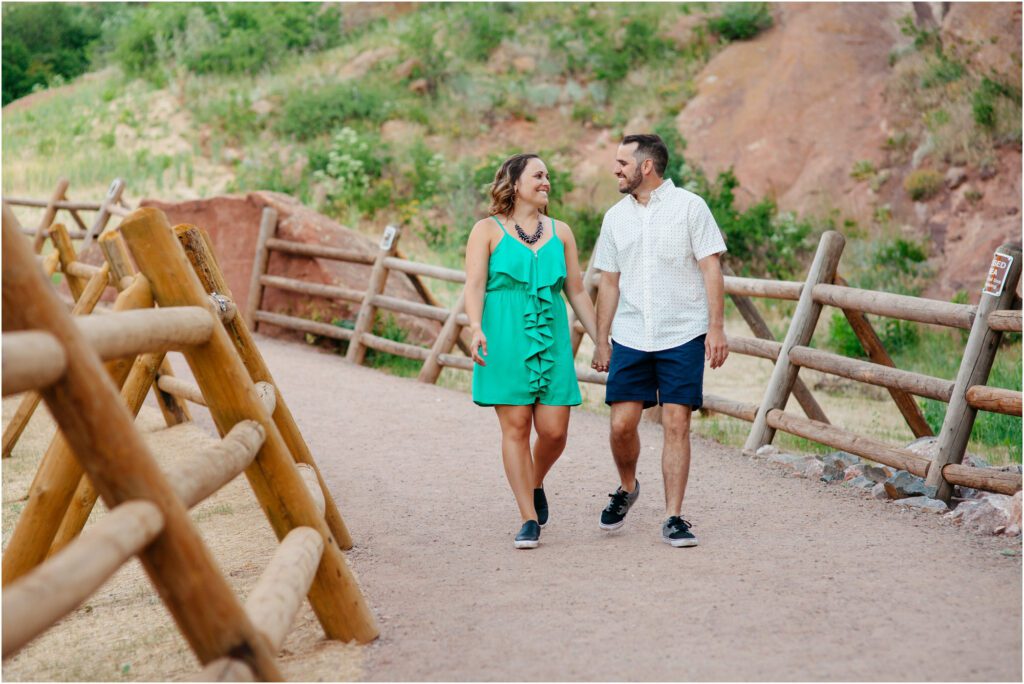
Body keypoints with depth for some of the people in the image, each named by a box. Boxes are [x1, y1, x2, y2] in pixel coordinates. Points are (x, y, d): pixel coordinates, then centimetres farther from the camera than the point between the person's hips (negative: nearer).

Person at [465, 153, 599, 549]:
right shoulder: (487, 231, 4)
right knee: (516, 426, -5)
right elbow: (474, 284, -6)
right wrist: (476, 328, -22)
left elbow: (577, 293, 17)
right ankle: (529, 519, 2)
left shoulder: (560, 232, 14)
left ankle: (535, 485, 29)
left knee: (554, 430, -3)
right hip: (505, 342, -3)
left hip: (552, 341, 3)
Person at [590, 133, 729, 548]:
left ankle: (673, 518, 2)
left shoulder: (689, 207, -1)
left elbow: (711, 269, -3)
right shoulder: (615, 217, 11)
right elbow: (609, 282, 15)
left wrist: (716, 328, -11)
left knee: (677, 425, -5)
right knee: (622, 424, -2)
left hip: (683, 337, -3)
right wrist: (601, 341, 11)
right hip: (630, 338, 3)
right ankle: (627, 489, 26)